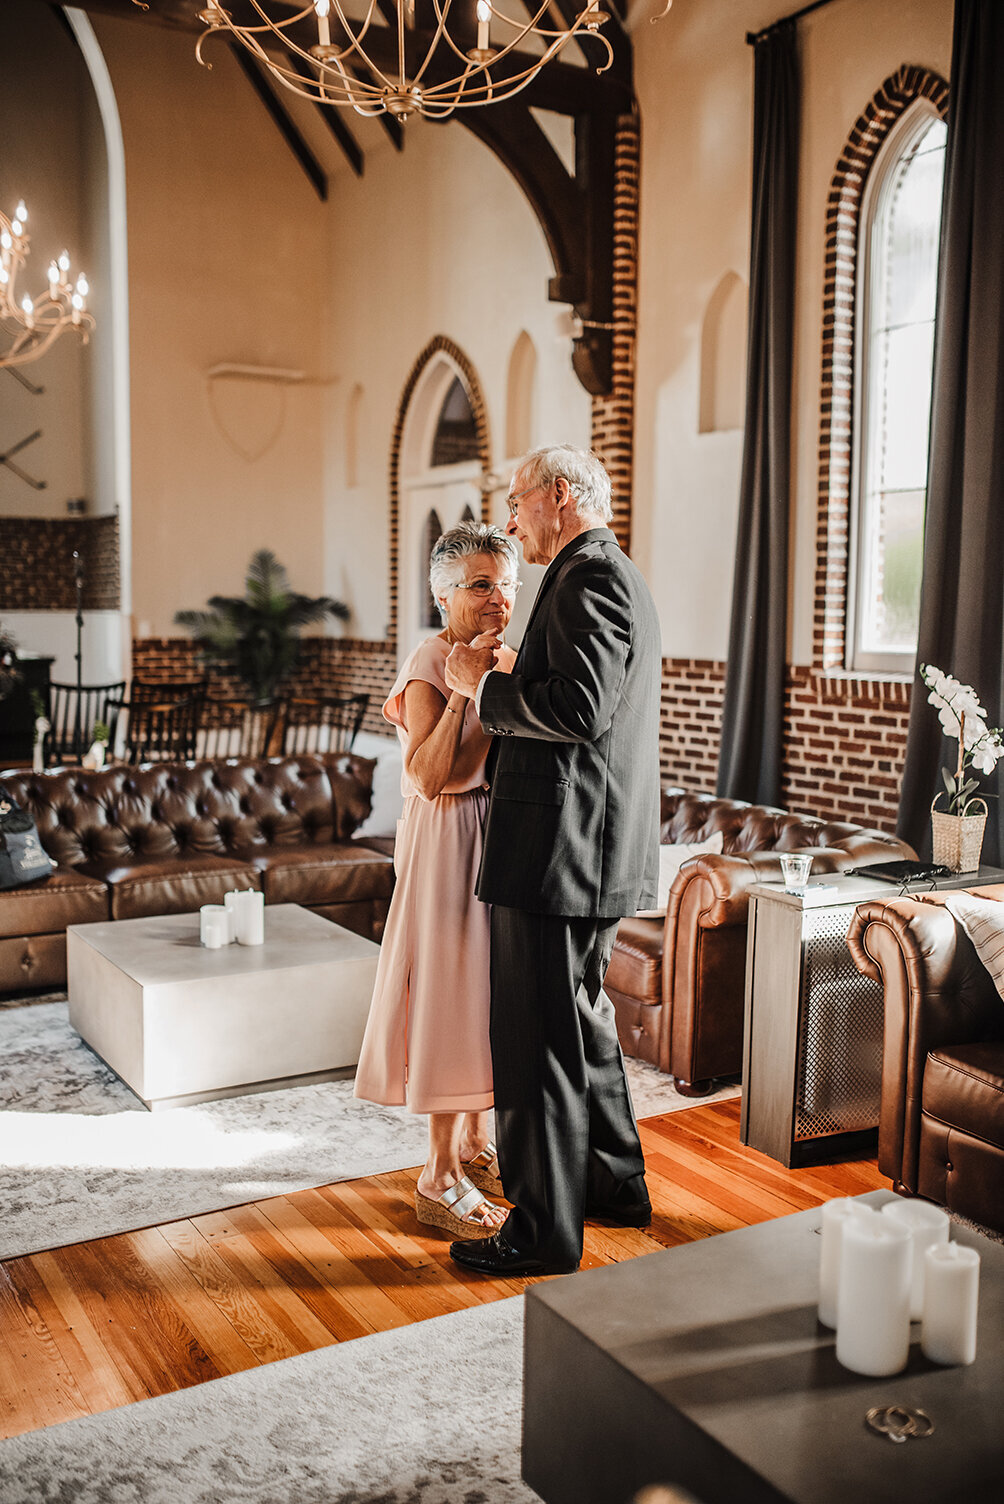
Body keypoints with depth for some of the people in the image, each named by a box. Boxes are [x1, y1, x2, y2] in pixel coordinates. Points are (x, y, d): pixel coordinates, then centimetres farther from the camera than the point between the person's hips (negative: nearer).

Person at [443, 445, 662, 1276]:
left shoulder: (590, 576, -15)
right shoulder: (615, 576, 19)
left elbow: (578, 710, -26)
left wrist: (484, 686, -13)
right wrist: (495, 685, 15)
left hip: (558, 852, -11)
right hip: (590, 850, 11)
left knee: (540, 1039, -1)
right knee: (582, 1017, 22)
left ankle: (543, 1230, 12)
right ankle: (614, 1183, 37)